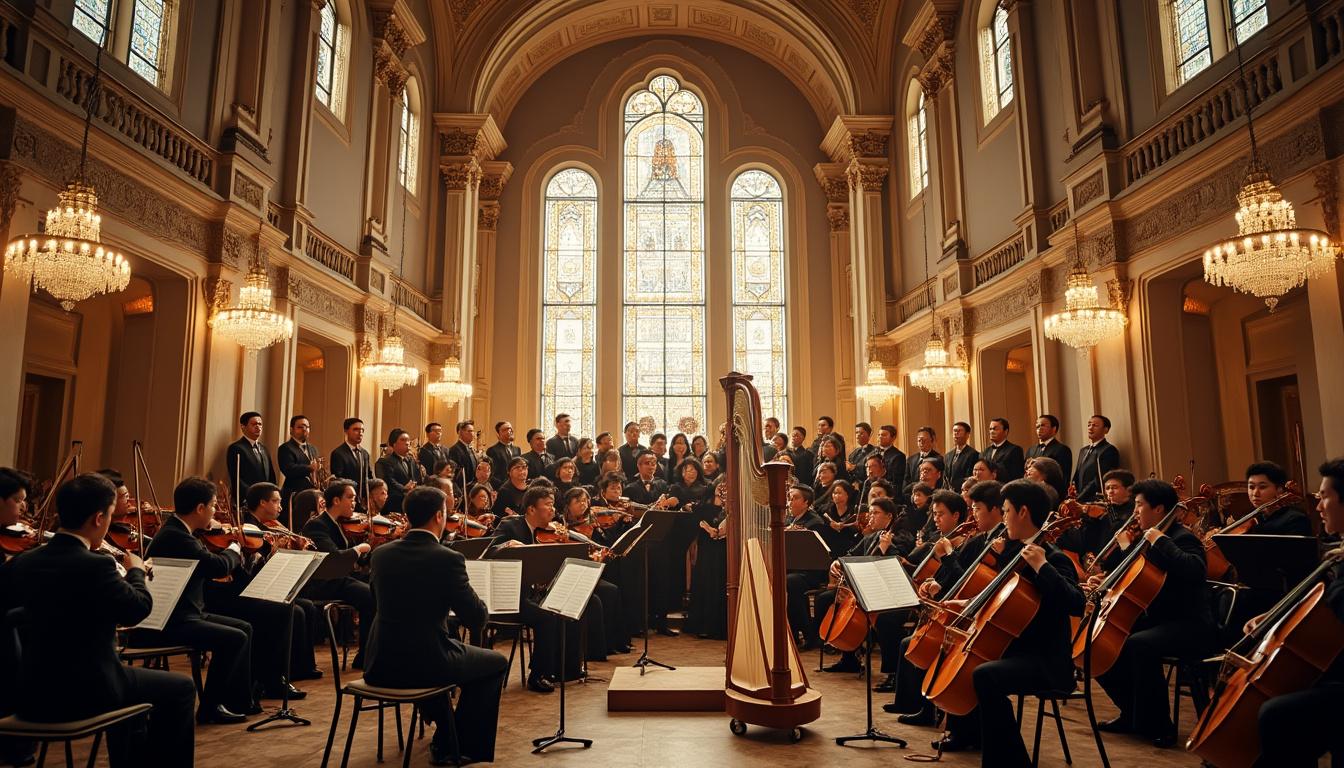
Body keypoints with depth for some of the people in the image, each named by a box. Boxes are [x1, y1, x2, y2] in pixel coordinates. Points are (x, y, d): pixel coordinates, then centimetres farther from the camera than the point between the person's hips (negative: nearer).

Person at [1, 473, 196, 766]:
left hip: (31, 695, 8)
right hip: (82, 694, -8)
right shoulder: (96, 566, -23)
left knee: (130, 679, 32)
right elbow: (139, 608, -12)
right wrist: (136, 571, 6)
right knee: (180, 688, 10)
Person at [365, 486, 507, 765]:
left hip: (380, 667, 6)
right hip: (425, 663, -6)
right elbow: (476, 619, -11)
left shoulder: (380, 554, 1)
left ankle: (446, 736, 47)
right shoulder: (448, 559, -16)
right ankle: (467, 748, 20)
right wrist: (476, 604, 11)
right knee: (496, 663, 17)